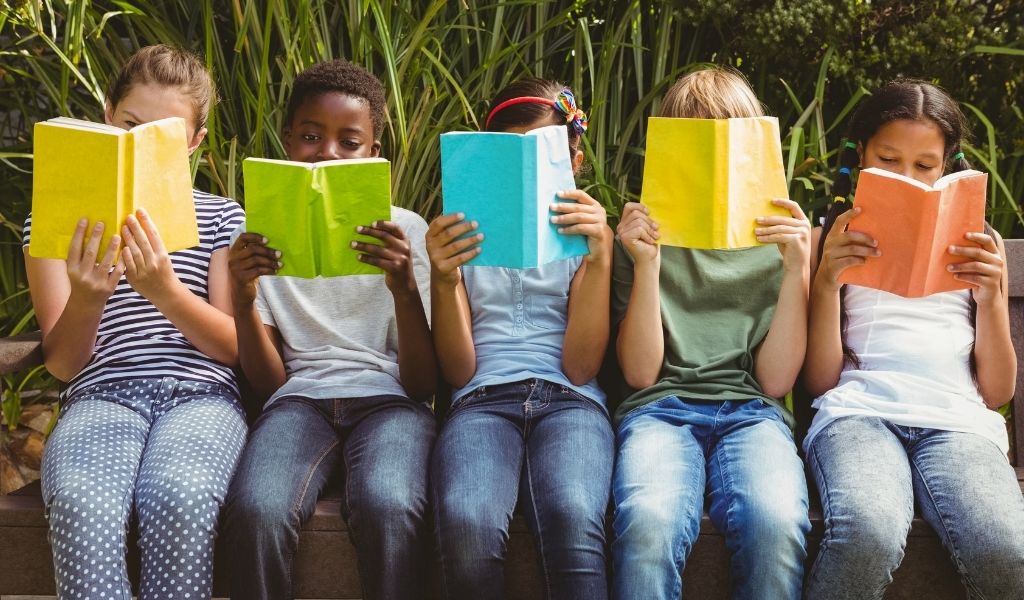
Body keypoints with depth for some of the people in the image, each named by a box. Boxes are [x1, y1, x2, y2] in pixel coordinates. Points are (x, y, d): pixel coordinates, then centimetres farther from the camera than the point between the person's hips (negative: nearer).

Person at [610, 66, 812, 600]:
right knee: (649, 524, -37)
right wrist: (647, 264, -6)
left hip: (751, 410, 1)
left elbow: (775, 380, 6)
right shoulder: (644, 235, 14)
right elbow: (640, 373, 5)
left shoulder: (778, 239, 15)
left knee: (776, 521, -36)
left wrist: (797, 270, -4)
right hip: (662, 406, -1)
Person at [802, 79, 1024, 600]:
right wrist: (827, 280, -3)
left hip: (957, 419, 1)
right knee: (867, 537, -38)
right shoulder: (833, 242, 20)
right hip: (859, 409, -1)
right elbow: (819, 381, 10)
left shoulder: (973, 246, 24)